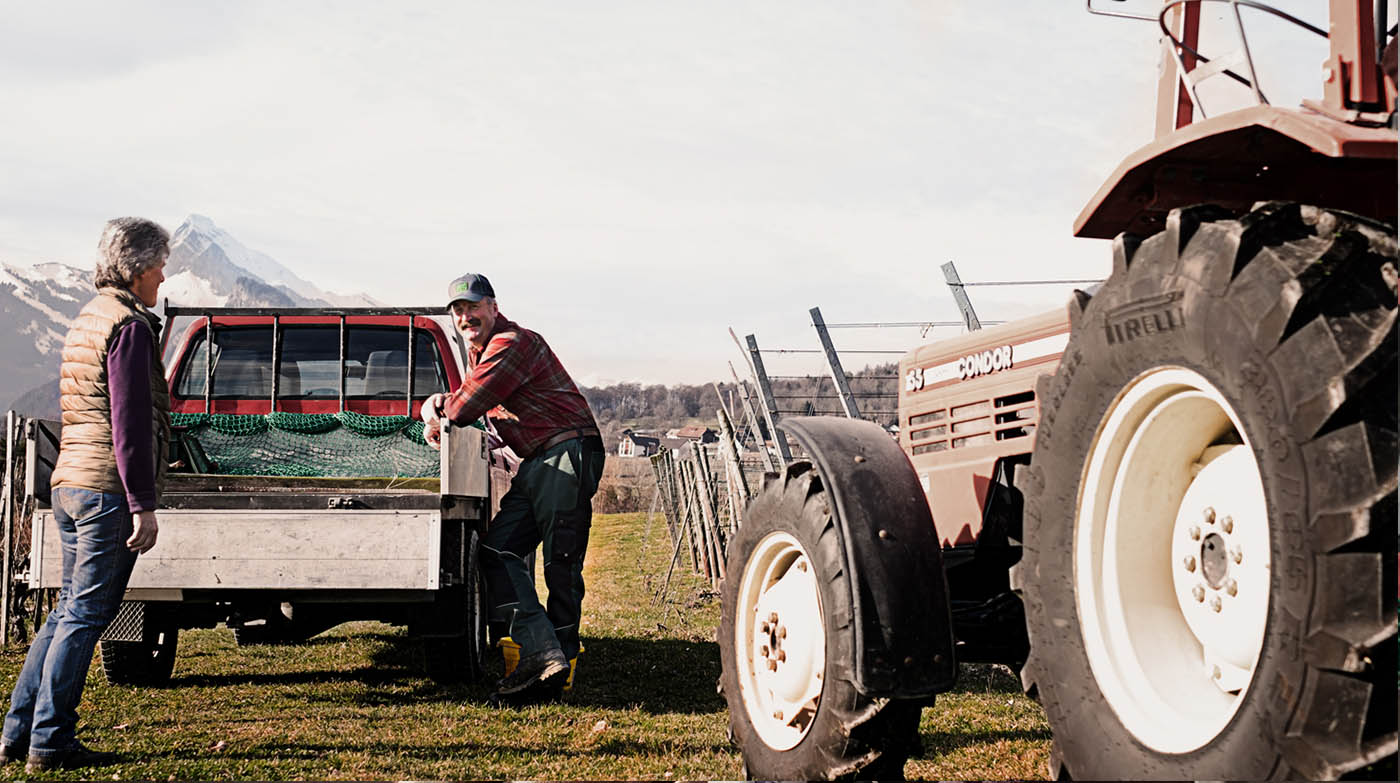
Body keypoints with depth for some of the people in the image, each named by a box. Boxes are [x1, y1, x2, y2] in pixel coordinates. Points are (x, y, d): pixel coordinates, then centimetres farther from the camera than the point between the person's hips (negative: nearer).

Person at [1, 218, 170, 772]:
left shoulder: (87, 320, 19)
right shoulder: (129, 325, -11)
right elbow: (129, 424, -17)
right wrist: (143, 506, -17)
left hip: (70, 483, 9)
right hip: (108, 489, -9)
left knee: (70, 610, 15)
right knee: (86, 615, -4)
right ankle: (49, 744, 0)